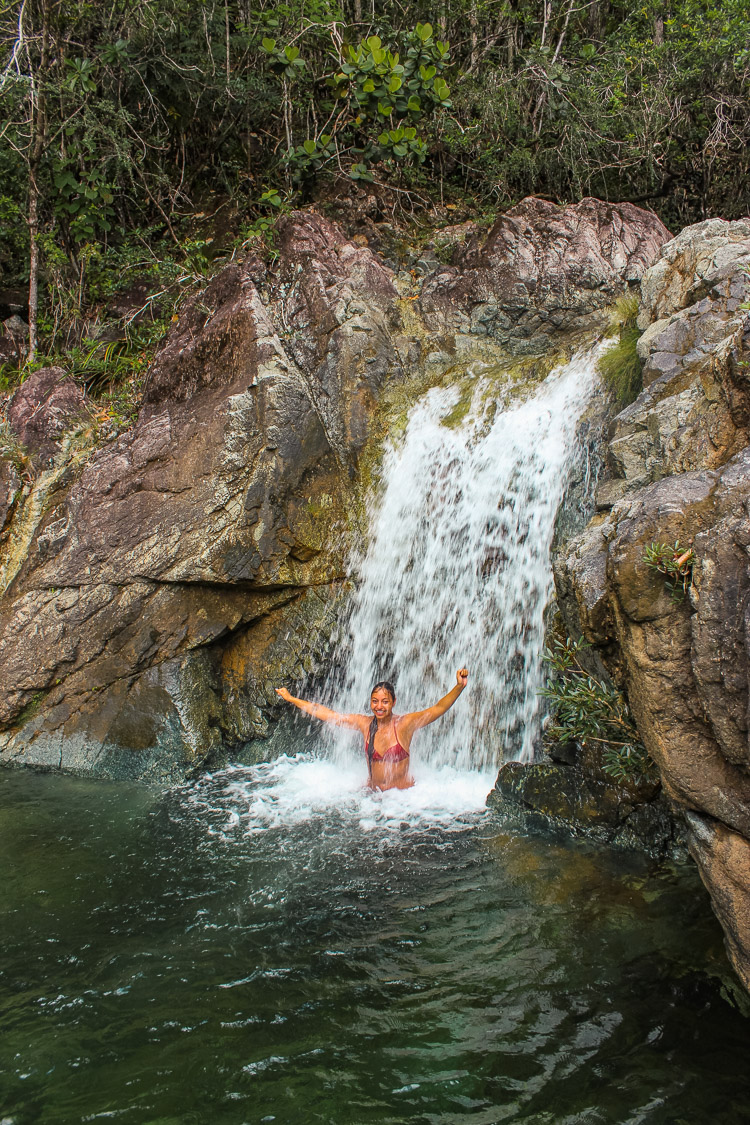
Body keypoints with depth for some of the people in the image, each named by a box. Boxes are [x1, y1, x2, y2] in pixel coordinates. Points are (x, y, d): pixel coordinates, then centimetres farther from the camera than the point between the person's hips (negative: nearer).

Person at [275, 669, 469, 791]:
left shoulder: (405, 724, -9)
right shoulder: (365, 724, 3)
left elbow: (438, 708, -20)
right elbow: (325, 713, 9)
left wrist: (459, 687, -37)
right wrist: (291, 699, 13)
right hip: (372, 793, 5)